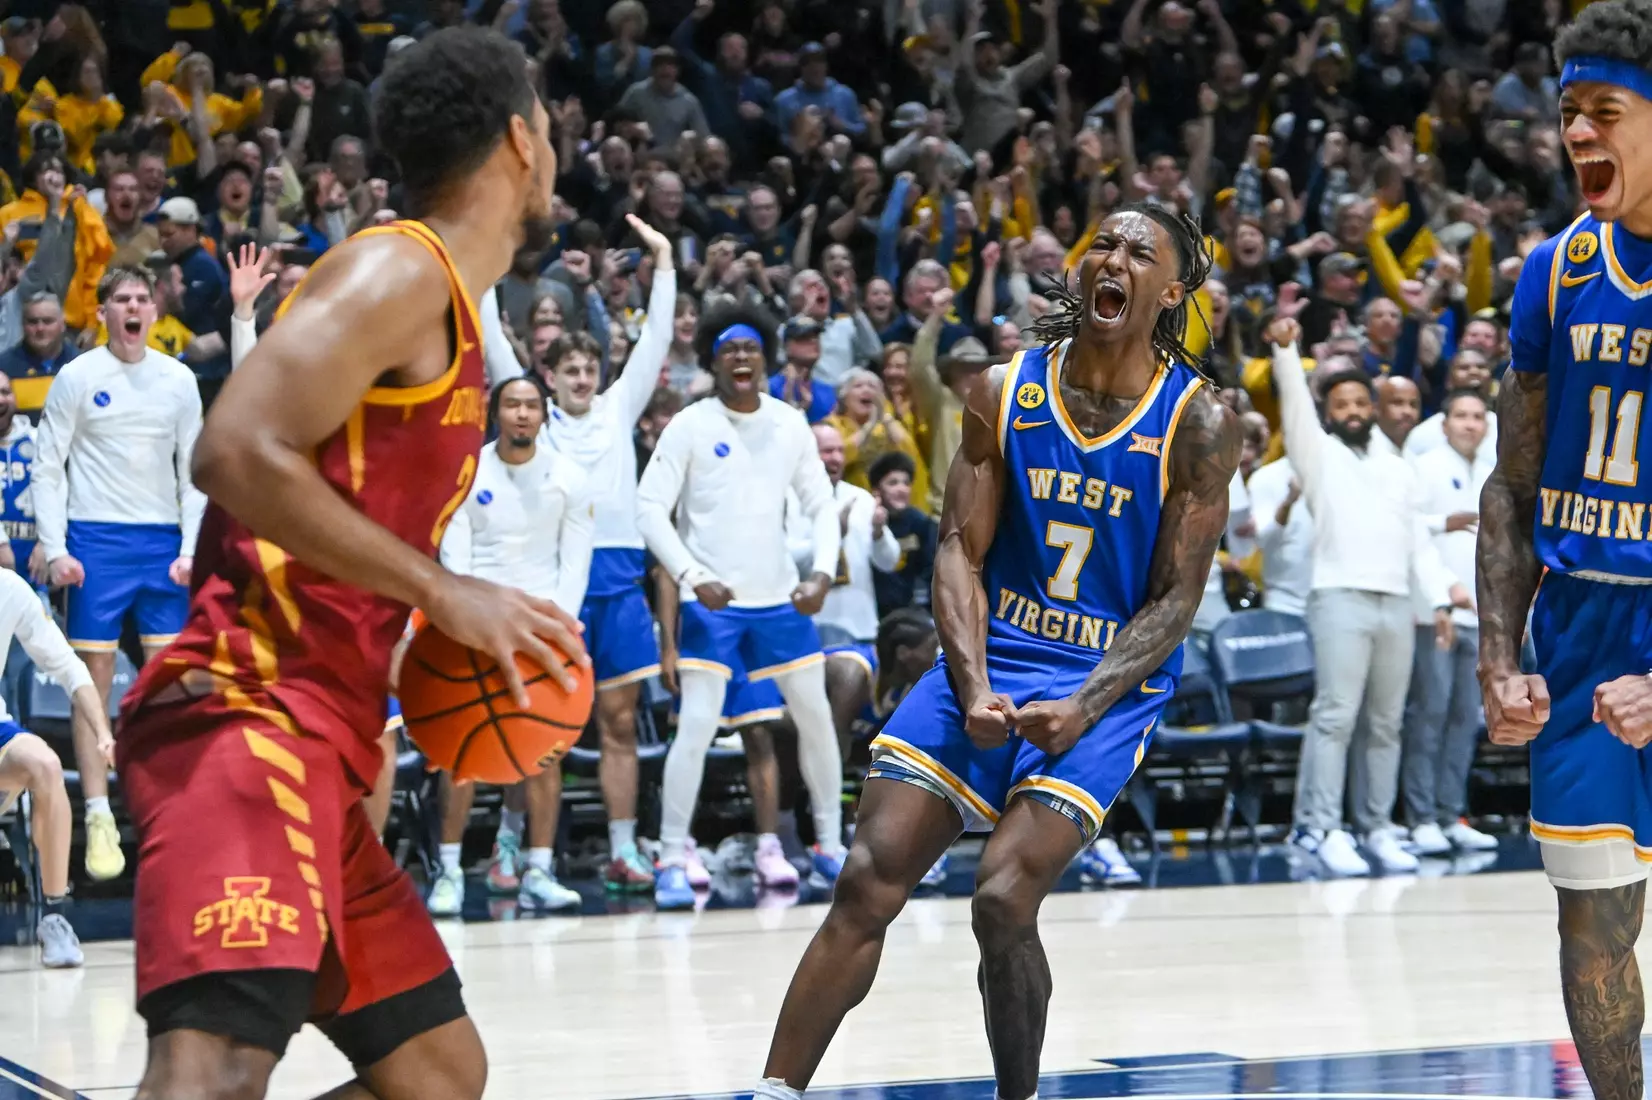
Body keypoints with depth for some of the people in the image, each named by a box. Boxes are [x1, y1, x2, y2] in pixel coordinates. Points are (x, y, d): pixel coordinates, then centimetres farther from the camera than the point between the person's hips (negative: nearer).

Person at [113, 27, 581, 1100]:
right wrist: (444, 592, -16)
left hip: (318, 737, 11)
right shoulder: (399, 271, -6)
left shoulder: (446, 313, 24)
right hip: (247, 711, -11)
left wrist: (442, 628, 14)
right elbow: (239, 453, -20)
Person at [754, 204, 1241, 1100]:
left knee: (1004, 901, -19)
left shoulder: (1198, 424, -7)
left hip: (1109, 685, -3)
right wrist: (973, 689, -16)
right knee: (866, 885, -9)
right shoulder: (1004, 393, 1)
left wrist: (1083, 708, -21)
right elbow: (960, 551, -1)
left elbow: (1175, 599, -8)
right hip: (989, 660, 3)